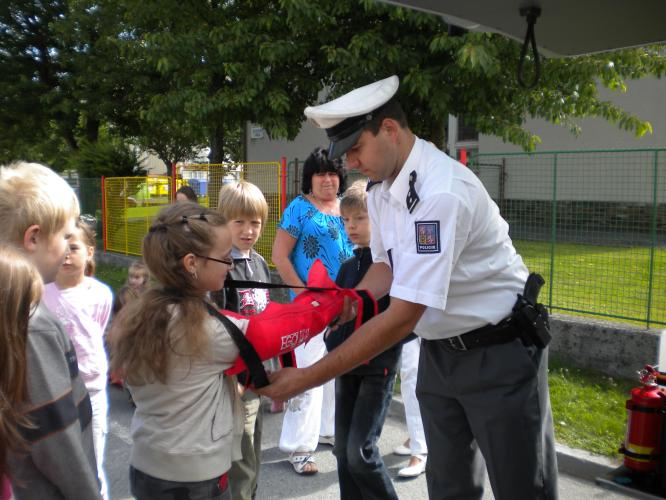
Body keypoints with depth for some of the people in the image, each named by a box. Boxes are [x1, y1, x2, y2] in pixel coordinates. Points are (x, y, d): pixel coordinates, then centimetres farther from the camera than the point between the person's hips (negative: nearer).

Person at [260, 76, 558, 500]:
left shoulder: (442, 193, -30)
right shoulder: (381, 191, -2)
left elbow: (403, 318, -32)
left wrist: (307, 378, -28)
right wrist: (343, 306, -8)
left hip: (499, 352, -7)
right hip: (440, 350, 8)